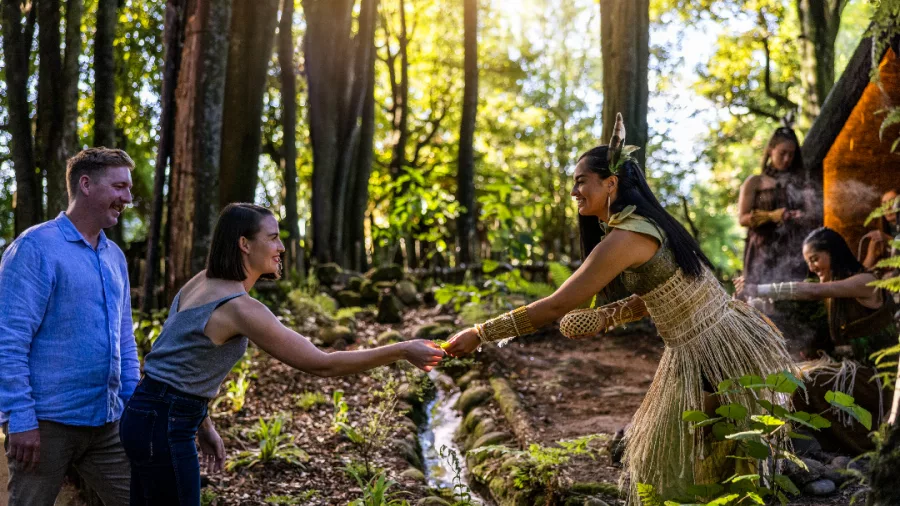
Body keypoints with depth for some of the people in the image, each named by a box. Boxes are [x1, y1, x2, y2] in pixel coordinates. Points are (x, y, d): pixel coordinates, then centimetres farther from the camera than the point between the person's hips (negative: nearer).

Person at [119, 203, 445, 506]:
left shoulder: (203, 283, 6)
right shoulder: (239, 307, -22)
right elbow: (321, 364, -21)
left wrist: (202, 425, 17)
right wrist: (403, 351, -17)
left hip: (149, 415, 9)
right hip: (163, 427, -9)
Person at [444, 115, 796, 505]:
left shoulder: (624, 238, -21)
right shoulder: (648, 224, 9)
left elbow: (555, 306, -22)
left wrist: (479, 334, -17)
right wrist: (604, 318, 5)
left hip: (715, 355, -9)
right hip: (723, 339, 9)